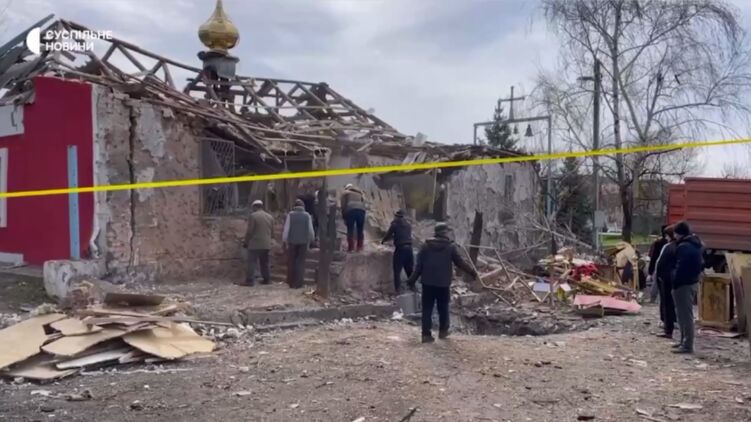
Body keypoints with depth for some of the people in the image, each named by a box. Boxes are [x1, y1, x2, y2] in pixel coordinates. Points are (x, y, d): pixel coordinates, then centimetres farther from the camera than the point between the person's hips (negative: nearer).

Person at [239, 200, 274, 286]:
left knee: (251, 263, -3)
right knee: (265, 263, 15)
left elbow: (249, 231, -11)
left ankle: (250, 280, -7)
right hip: (266, 244, 6)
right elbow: (272, 233, 12)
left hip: (255, 244, -6)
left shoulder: (253, 216, -8)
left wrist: (246, 242, -1)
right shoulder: (270, 217, 11)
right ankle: (267, 279, 16)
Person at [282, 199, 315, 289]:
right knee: (300, 262, 3)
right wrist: (310, 241, 14)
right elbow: (310, 230, 3)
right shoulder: (307, 216, 1)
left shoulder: (290, 215, -2)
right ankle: (298, 283, -2)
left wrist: (285, 241, -1)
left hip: (292, 241, 0)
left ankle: (291, 282, 12)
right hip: (303, 242, 0)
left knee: (291, 262, 9)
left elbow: (286, 229, -5)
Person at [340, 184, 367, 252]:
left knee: (350, 229, -2)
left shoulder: (345, 192, 21)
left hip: (351, 210, -3)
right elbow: (363, 203, 21)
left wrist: (343, 215, 13)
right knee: (360, 230, 7)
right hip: (361, 210, 3)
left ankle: (351, 247, -7)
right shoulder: (360, 193, 33)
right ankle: (360, 247, 4)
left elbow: (343, 205, 10)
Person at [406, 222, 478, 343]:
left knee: (427, 308, 3)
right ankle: (443, 331, 24)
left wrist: (412, 280, 6)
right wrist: (473, 272, 13)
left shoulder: (426, 245, 3)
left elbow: (419, 264, 2)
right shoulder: (451, 246, -3)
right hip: (444, 283, -1)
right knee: (443, 308, 15)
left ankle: (426, 334, -1)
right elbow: (460, 262, -1)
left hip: (428, 281, 1)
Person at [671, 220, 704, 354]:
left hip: (683, 284, -10)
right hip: (693, 282, 10)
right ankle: (685, 341, 25)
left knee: (685, 314, -7)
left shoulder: (684, 247, -19)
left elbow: (680, 268, -22)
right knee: (685, 313, 18)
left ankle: (687, 345, -4)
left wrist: (675, 283, -17)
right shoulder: (695, 245, 13)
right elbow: (701, 264, 20)